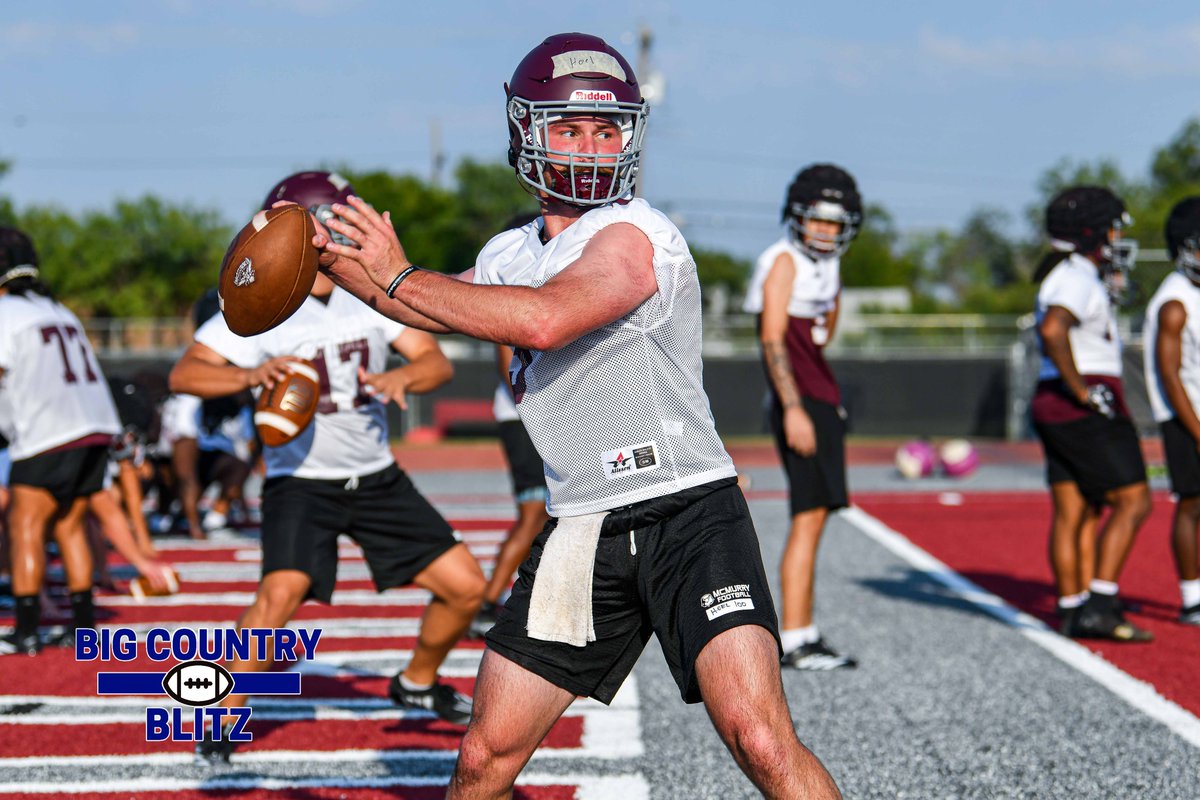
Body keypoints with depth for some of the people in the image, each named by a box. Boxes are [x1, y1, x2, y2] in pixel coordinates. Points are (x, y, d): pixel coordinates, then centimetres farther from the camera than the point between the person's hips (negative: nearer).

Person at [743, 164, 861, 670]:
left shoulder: (825, 266, 17)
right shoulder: (785, 262, -9)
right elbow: (773, 339, -17)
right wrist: (794, 409, -23)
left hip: (823, 403, 9)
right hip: (801, 405, -9)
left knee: (814, 518, 10)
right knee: (808, 519, -11)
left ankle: (805, 635, 15)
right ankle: (793, 641, -11)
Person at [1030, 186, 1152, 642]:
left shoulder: (1066, 275, 17)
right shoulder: (1079, 279, -15)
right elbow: (1052, 330, -32)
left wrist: (1112, 286, 20)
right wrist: (1081, 390, -25)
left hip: (1052, 405, 10)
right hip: (1085, 411, -10)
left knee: (1073, 513, 10)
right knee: (1133, 501, -5)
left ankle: (1072, 610, 12)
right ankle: (1099, 606, -9)